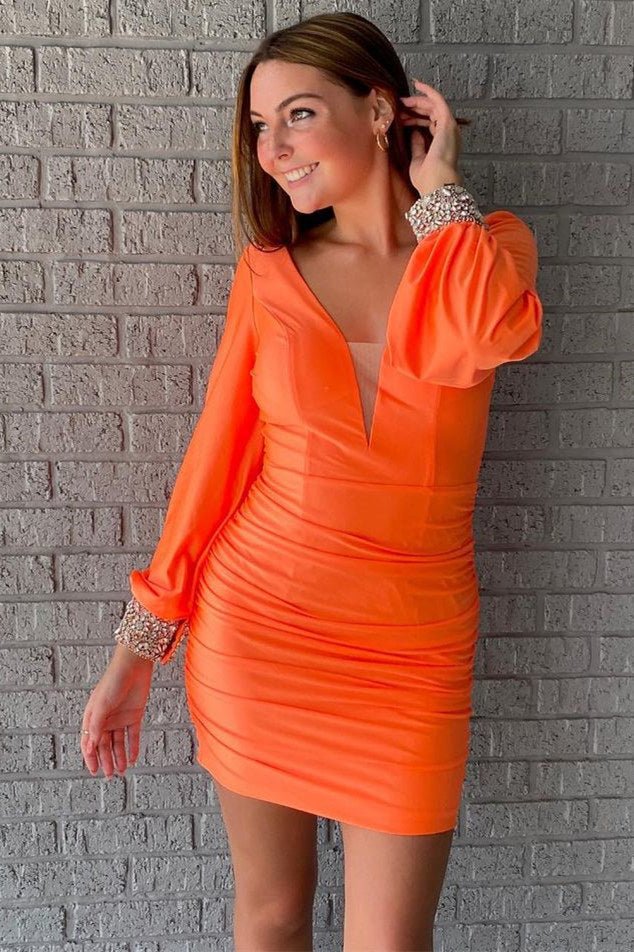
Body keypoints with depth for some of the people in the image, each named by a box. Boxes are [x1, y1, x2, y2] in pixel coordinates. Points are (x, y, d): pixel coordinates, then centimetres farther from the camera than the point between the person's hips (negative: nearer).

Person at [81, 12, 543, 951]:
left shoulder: (487, 243, 1)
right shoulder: (269, 271, 2)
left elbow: (488, 337, -24)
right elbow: (215, 456, 3)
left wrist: (437, 180, -7)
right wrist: (137, 651, 3)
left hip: (411, 650, -1)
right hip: (255, 626, 1)